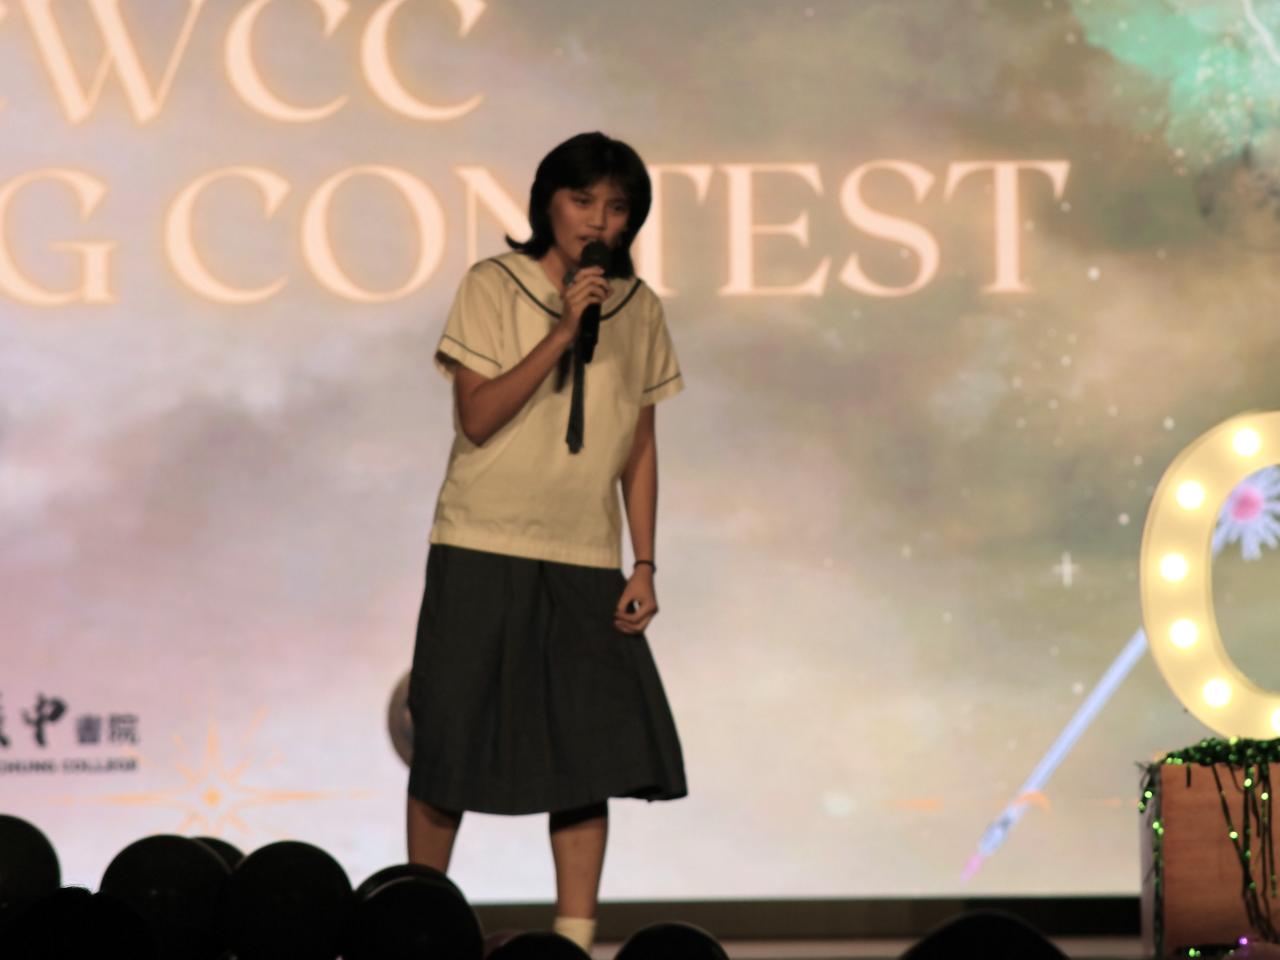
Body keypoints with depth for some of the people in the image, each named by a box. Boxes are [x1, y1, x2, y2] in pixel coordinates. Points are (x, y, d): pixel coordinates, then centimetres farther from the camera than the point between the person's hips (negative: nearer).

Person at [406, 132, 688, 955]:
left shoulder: (639, 309, 7)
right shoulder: (493, 287, -3)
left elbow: (641, 448, 11)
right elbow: (478, 417, -12)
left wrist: (645, 567, 6)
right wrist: (562, 334, -19)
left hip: (585, 563, 3)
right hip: (483, 553, -3)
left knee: (592, 750, -3)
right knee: (451, 743, 1)